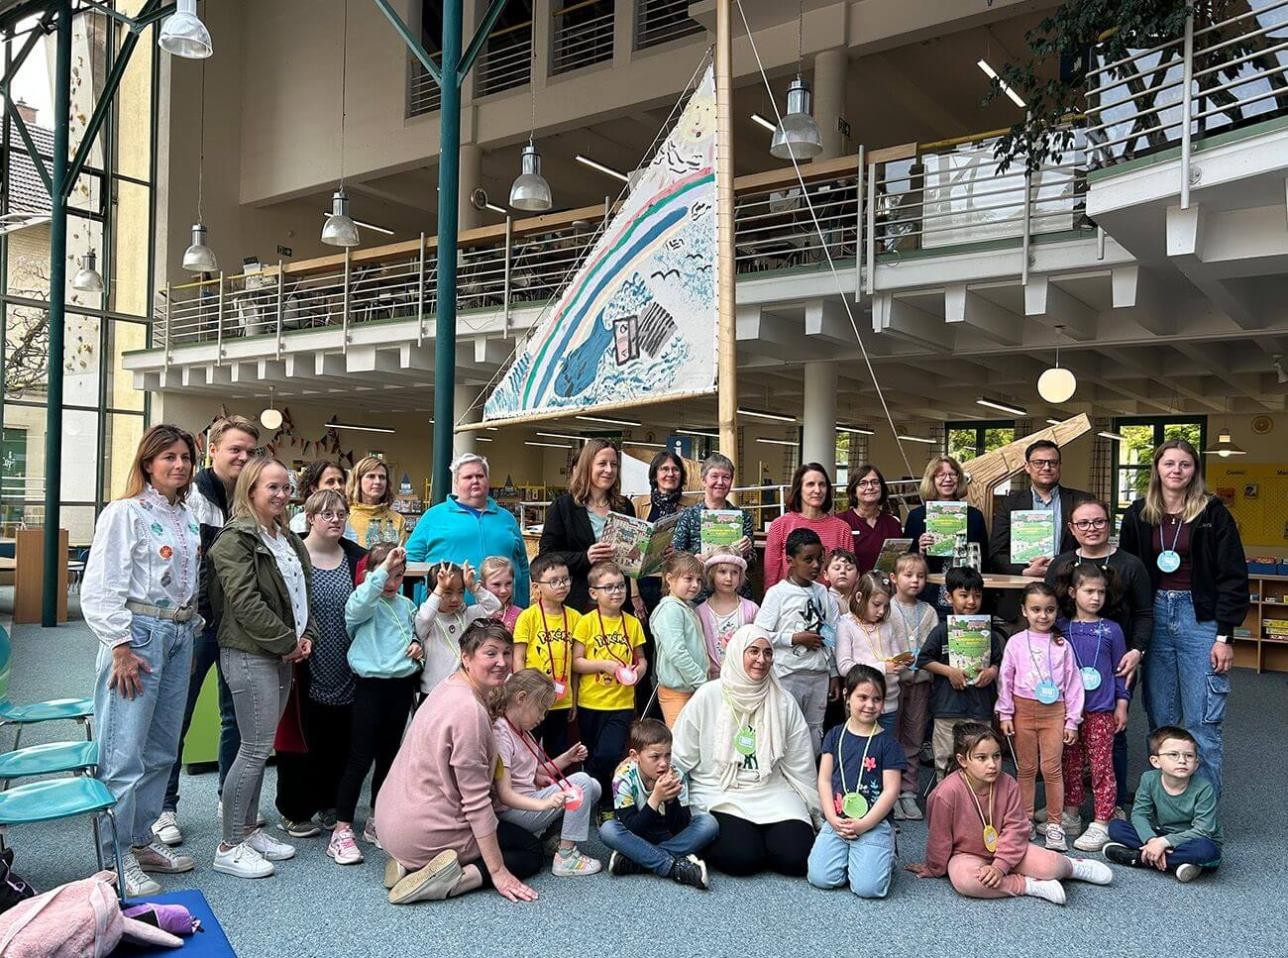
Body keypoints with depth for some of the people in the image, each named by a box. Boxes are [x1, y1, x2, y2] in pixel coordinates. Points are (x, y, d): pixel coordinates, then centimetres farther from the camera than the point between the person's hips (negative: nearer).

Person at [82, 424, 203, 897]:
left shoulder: (187, 517, 12)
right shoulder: (126, 513, -10)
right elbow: (100, 588, -14)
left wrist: (190, 635, 15)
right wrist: (121, 648, -16)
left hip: (178, 636, 8)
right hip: (139, 635, -8)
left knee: (162, 750, 14)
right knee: (125, 754, -4)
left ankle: (141, 839, 27)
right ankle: (117, 859, 6)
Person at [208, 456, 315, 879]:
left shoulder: (287, 538, 15)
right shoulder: (236, 539, -12)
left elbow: (302, 592, 19)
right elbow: (245, 603, -19)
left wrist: (306, 635, 4)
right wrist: (288, 641, -14)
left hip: (282, 655, 8)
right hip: (250, 655, -8)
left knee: (260, 747, 14)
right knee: (256, 749, -6)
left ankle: (249, 829, 25)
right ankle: (230, 847, 5)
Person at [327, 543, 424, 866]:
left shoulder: (406, 605, 11)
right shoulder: (362, 604, -7)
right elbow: (360, 602, -32)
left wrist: (418, 647, 4)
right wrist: (383, 567, -34)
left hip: (402, 685, 6)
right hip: (371, 685, -6)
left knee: (388, 755, 14)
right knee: (361, 758, -6)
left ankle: (377, 823, 27)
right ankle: (341, 831, 1)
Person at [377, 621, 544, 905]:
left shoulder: (449, 686, 6)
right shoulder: (469, 711, -24)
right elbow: (476, 801, -23)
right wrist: (497, 871, -18)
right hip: (425, 832, -9)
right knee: (531, 849, 7)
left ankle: (411, 863, 11)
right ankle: (454, 880, -12)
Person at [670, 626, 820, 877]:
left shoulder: (784, 703, 3)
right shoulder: (708, 696, -4)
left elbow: (800, 765, 10)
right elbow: (680, 756, 1)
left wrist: (815, 810, 13)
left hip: (772, 792, 3)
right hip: (718, 793, -2)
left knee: (796, 857, -19)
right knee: (741, 857, -25)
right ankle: (707, 841, 9)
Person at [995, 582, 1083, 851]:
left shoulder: (1062, 645, 2)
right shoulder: (1016, 642, 0)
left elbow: (1073, 683, 4)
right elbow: (1005, 679, 2)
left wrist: (1072, 720, 2)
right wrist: (1005, 714, -1)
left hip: (1054, 711, 0)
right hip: (1023, 709, 0)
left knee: (1052, 768, -2)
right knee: (1026, 768, 9)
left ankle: (1054, 824, 9)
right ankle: (1025, 820, 20)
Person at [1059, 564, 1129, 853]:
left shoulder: (1111, 629, 1)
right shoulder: (1062, 629, 3)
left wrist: (1122, 704, 1)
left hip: (1101, 709, -2)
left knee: (1101, 766, 0)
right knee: (1071, 764, 12)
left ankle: (1101, 824, 6)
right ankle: (1071, 817, 23)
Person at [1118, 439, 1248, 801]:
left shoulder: (1213, 513, -3)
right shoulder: (1139, 514, 6)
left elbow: (1233, 577, -4)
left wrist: (1225, 635, -9)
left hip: (1200, 619, -3)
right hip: (1154, 616, 3)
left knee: (1202, 724, -1)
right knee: (1160, 720, 10)